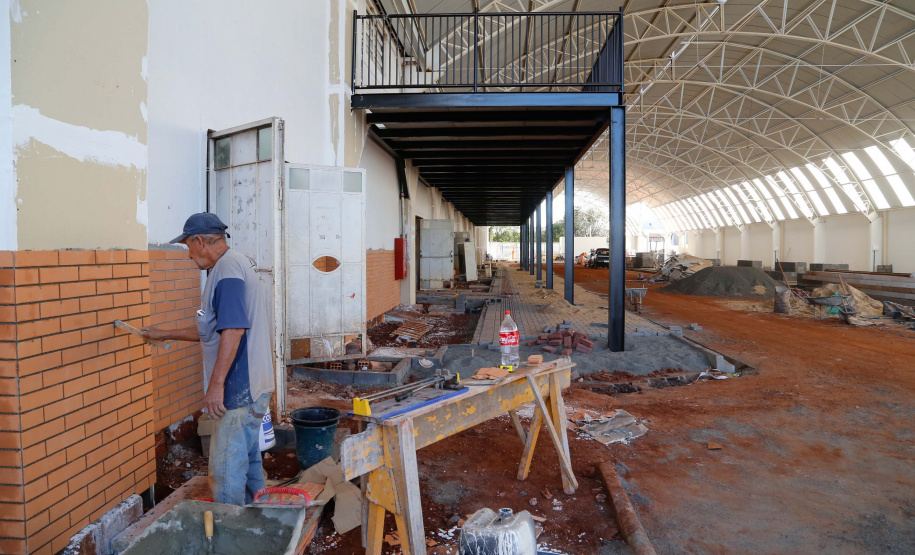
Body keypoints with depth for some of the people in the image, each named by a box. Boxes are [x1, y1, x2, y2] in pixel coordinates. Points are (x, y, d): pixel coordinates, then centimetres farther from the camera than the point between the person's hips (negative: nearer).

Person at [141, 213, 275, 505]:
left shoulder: (227, 268, -15)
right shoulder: (241, 263, 17)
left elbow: (233, 330, -26)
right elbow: (213, 331, 24)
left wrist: (216, 384, -23)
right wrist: (165, 334, 28)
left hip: (240, 388, -11)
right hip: (253, 385, 11)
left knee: (226, 467, -1)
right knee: (248, 457, 20)